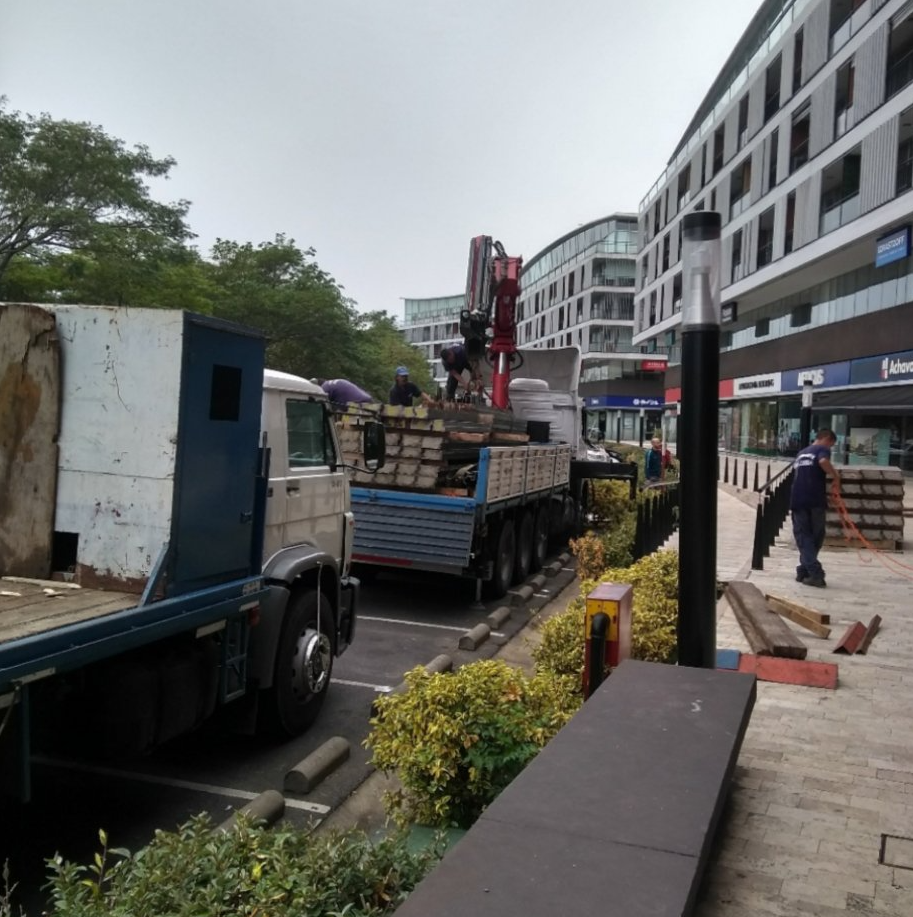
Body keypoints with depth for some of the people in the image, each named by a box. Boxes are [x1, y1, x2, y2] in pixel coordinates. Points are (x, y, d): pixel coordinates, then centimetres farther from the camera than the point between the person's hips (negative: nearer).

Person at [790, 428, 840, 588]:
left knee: (803, 536, 6)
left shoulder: (801, 453, 24)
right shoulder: (822, 449, 3)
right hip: (815, 500, -5)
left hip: (797, 500, 5)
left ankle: (814, 573, -4)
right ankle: (804, 572, 14)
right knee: (815, 537, 11)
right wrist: (836, 477, -10)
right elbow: (823, 461, -22)